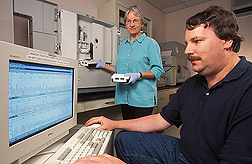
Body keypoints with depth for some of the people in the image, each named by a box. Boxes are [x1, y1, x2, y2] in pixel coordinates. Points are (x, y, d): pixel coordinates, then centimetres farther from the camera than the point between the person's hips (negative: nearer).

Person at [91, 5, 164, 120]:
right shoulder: (122, 45, 17)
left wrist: (139, 76, -20)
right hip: (124, 97, 6)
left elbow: (158, 70, -7)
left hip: (142, 98, -5)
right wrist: (104, 65, 13)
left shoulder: (151, 43, -1)